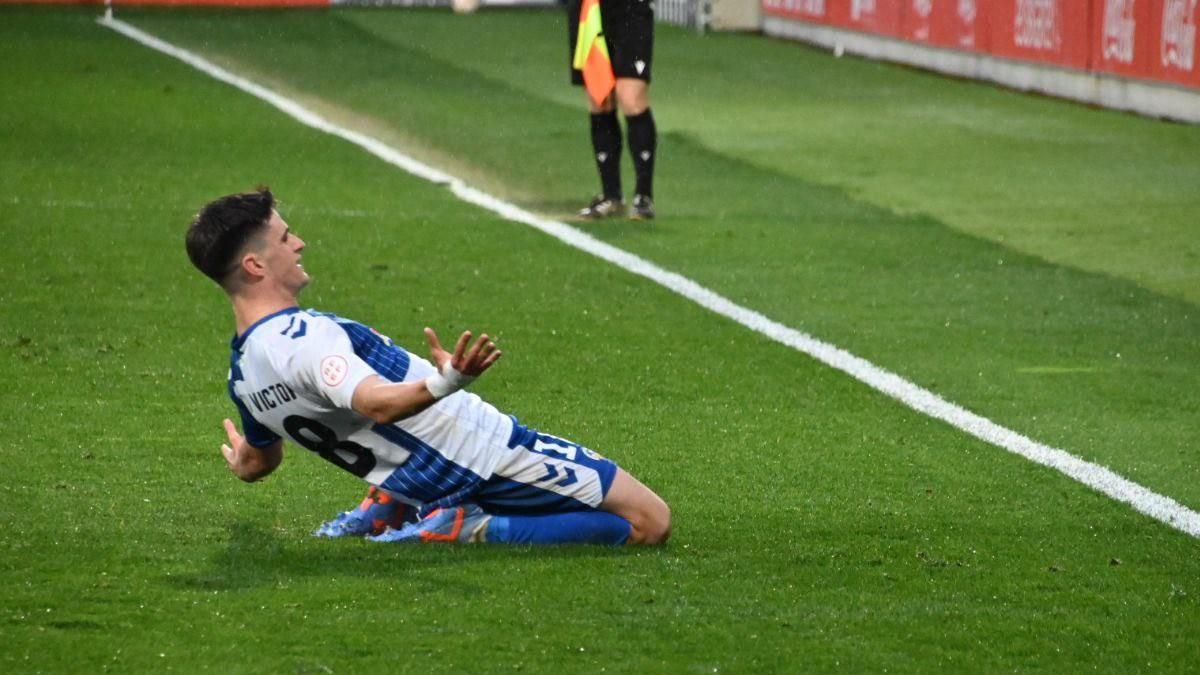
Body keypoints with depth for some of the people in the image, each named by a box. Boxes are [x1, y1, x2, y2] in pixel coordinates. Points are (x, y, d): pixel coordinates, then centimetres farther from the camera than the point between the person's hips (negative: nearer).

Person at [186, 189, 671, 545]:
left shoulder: (241, 376, 5)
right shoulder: (303, 336, -24)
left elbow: (257, 463, 23)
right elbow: (376, 403, -42)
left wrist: (242, 460, 48)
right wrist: (446, 383, -59)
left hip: (431, 482, 10)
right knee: (650, 522, -8)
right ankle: (478, 530, -13)